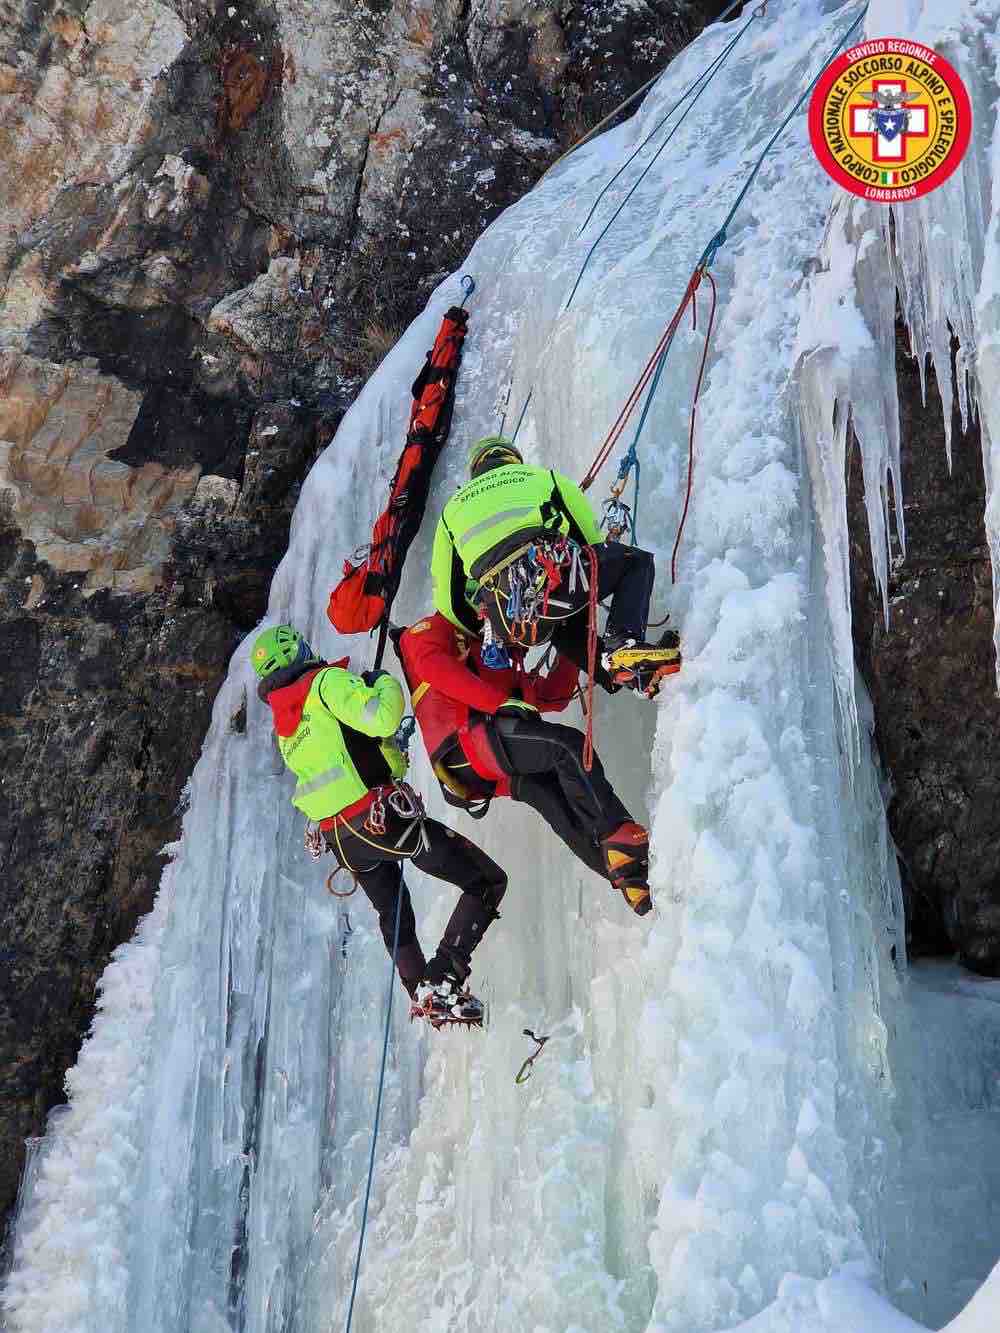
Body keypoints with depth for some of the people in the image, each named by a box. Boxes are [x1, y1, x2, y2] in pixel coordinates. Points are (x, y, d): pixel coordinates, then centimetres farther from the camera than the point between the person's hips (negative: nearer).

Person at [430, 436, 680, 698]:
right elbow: (592, 537, 23)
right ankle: (623, 644, -1)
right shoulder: (540, 475, 29)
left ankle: (617, 673, 13)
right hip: (555, 571, -3)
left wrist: (486, 633, 42)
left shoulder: (452, 509, 34)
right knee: (638, 562, 25)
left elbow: (446, 600, 28)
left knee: (565, 629, 40)